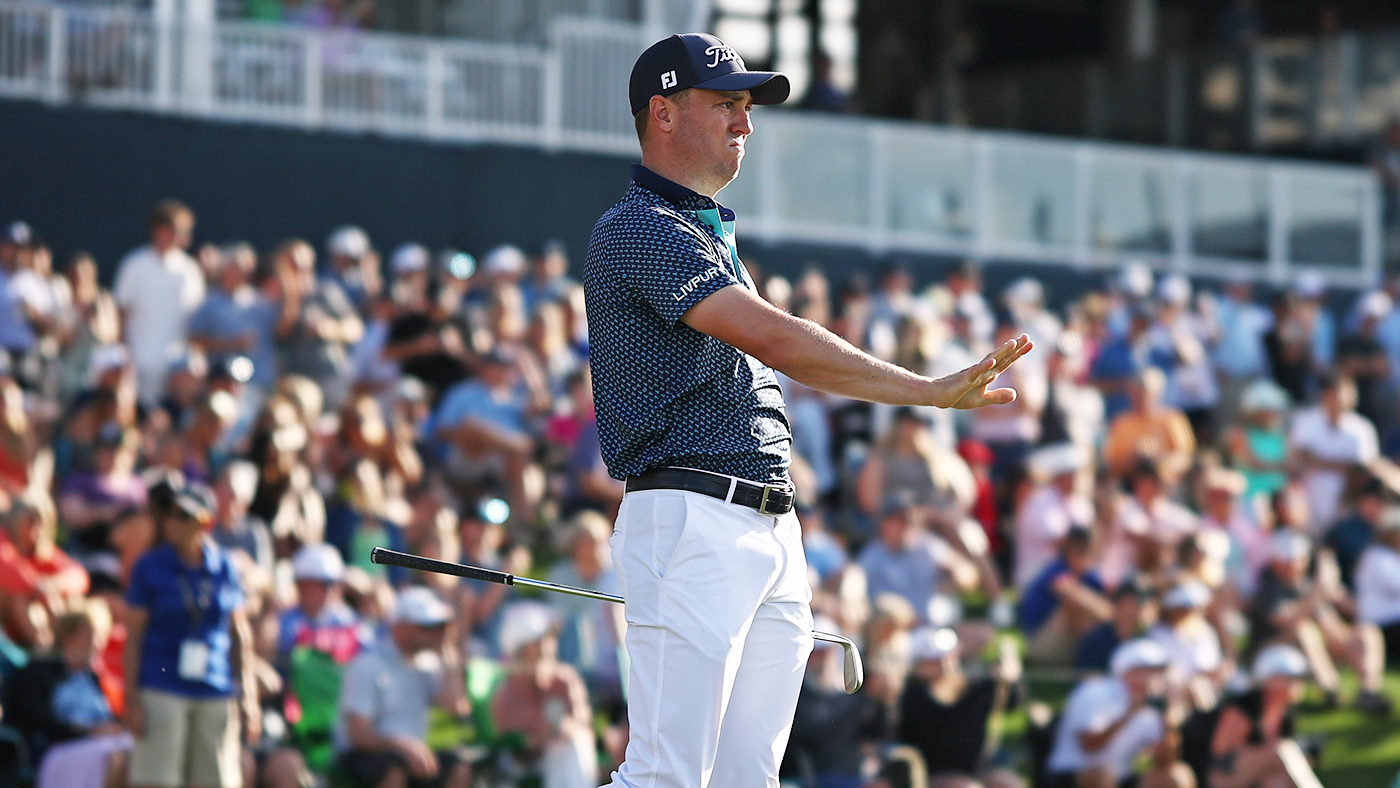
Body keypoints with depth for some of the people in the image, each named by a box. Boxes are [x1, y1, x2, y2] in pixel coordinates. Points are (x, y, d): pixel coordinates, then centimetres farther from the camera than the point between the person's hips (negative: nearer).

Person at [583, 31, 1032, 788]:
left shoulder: (716, 236, 24)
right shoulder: (638, 230, -9)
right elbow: (774, 339, -19)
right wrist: (932, 391, -22)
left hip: (773, 534, 9)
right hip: (691, 524, -9)